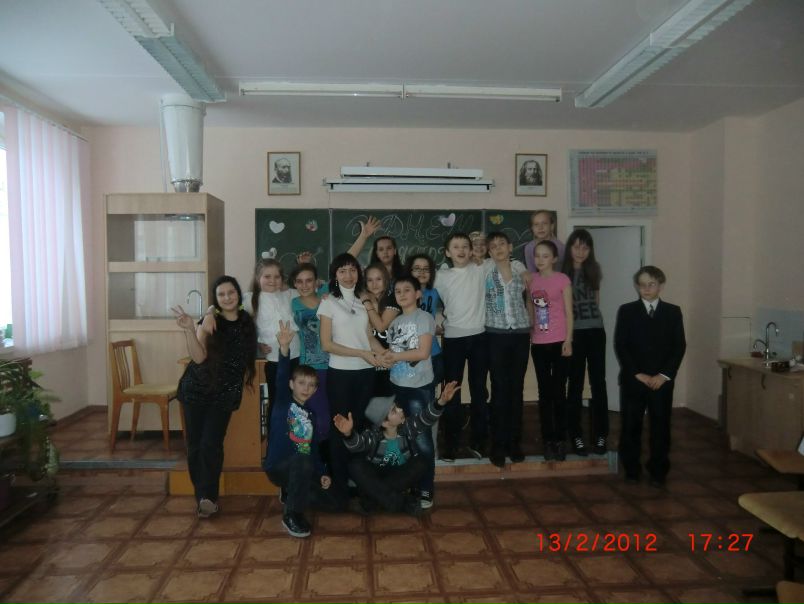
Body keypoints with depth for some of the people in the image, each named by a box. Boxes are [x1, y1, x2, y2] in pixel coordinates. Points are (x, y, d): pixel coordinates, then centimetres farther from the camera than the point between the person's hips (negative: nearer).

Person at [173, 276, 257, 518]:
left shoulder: (247, 321, 3)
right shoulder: (211, 320, -9)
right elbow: (199, 357, -21)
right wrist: (189, 330, -30)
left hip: (225, 393, 2)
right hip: (196, 389, -1)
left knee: (211, 445, -10)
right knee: (195, 444, 2)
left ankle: (208, 496, 5)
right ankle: (202, 496, 19)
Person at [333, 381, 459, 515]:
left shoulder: (407, 427, -15)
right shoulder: (373, 435, -22)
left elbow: (425, 419, -32)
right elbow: (358, 444, -42)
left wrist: (441, 402, -51)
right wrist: (348, 433, -66)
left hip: (401, 476, 2)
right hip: (377, 476, -2)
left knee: (420, 463, -26)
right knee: (356, 465, -30)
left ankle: (375, 495, -21)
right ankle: (402, 502, -31)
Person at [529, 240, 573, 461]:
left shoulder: (562, 279, -4)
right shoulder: (531, 280, 7)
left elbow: (569, 312, -4)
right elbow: (530, 310, 11)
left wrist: (568, 341, -9)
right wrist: (529, 336, 6)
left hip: (559, 342, -3)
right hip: (538, 343, 4)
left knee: (559, 392, 3)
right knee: (544, 392, 8)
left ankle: (560, 440, 13)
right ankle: (548, 440, 16)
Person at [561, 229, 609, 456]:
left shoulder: (594, 269, 7)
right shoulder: (562, 272, -4)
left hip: (595, 330, 3)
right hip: (573, 332, -3)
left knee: (598, 382, 2)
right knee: (575, 384, 5)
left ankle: (600, 435, 11)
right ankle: (576, 436, 13)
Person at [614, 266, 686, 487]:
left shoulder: (672, 311, 7)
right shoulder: (626, 311, 4)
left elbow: (679, 346, 2)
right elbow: (620, 346, -2)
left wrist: (664, 375, -8)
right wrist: (638, 374, -10)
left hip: (662, 380, 1)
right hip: (632, 379, 0)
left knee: (660, 426, 4)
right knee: (631, 426, 4)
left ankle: (658, 472, 17)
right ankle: (631, 470, 17)